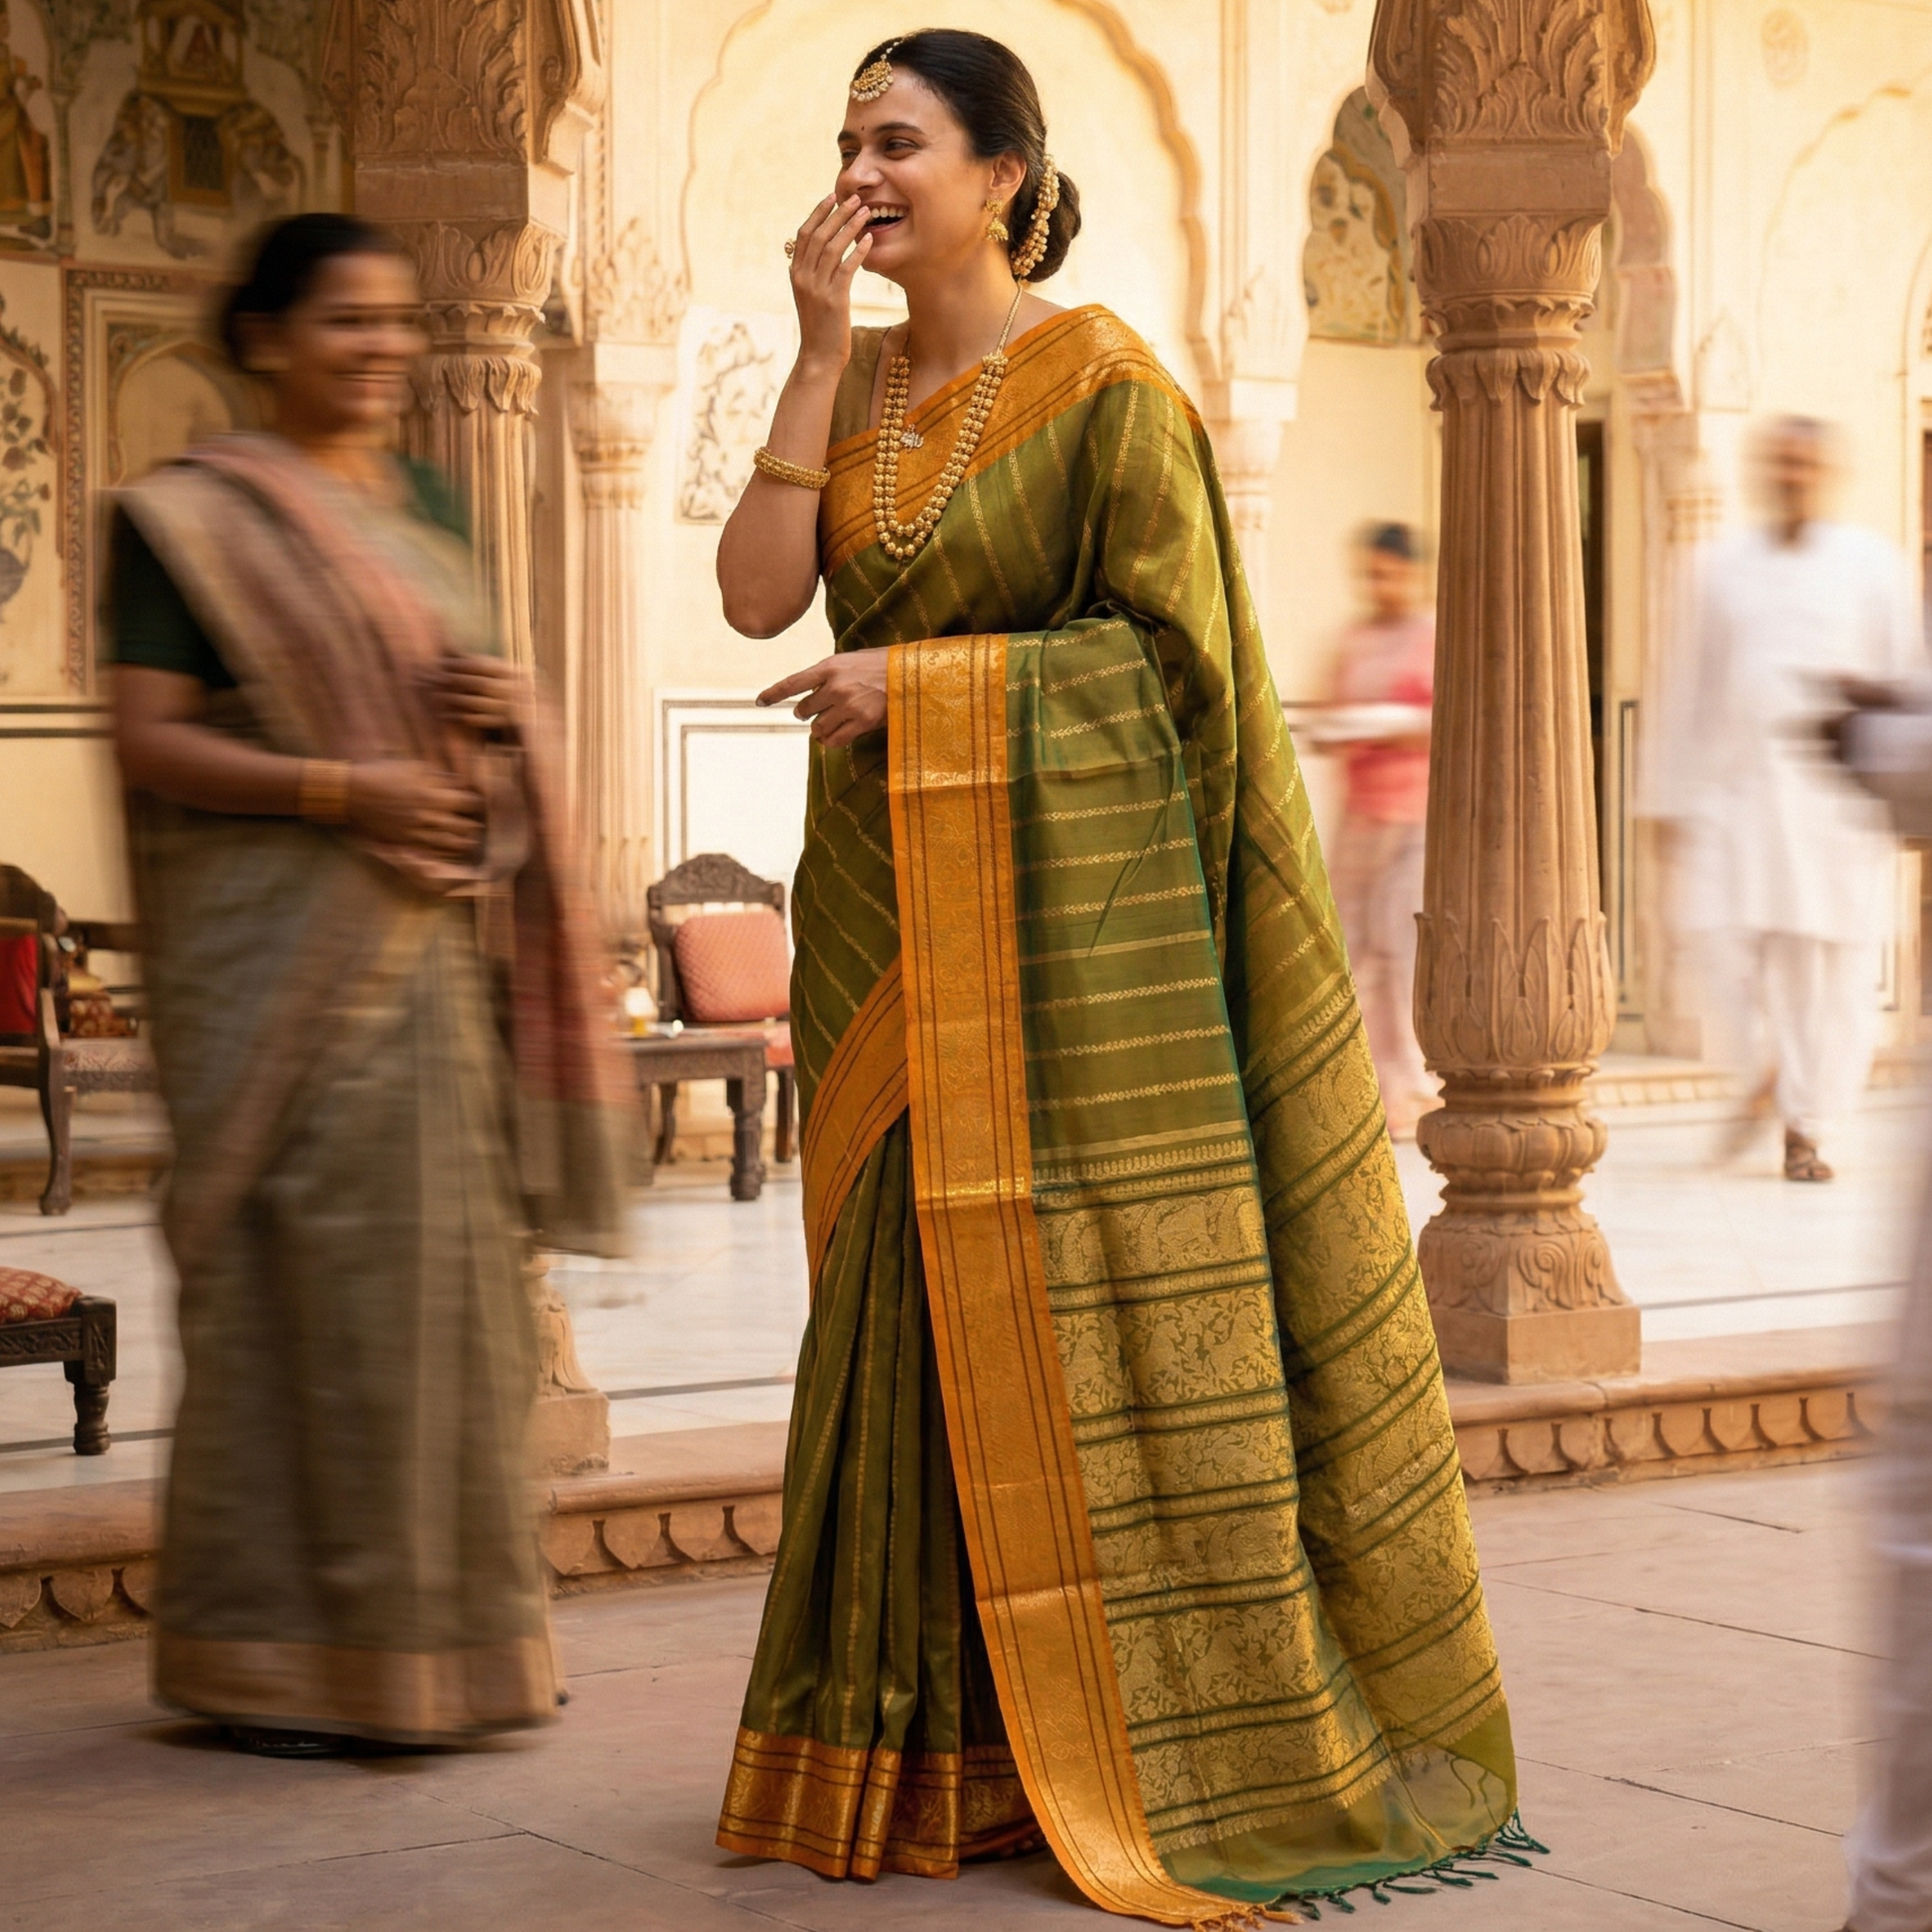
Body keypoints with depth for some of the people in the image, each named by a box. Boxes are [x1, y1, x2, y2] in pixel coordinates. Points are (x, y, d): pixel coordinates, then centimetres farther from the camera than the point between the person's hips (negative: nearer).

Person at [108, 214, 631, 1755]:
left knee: (443, 1271, 7)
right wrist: (339, 790, -19)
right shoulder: (189, 516, -3)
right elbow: (149, 739, -9)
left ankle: (435, 1623, 17)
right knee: (301, 1281, -5)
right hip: (280, 947, -6)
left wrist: (499, 708, 1)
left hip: (435, 941, 6)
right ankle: (272, 1654, 4)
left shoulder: (426, 501, 17)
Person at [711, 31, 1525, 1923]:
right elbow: (758, 594, -2)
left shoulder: (1098, 378, -7)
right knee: (913, 1303, 6)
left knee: (1090, 1310, -4)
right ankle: (942, 1745, 14)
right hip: (887, 905, 6)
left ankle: (1177, 1745, 7)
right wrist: (823, 352, -5)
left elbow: (1170, 642, -10)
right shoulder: (853, 383, 11)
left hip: (1067, 897, -6)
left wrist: (929, 677, -14)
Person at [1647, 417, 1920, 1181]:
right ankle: (1765, 1071, 21)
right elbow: (1693, 689, 14)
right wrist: (1675, 798, 11)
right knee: (1727, 945, -9)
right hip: (1736, 784, 1)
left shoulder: (1871, 564, 6)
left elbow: (1906, 678, 6)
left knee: (1826, 960, -2)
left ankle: (1804, 1131, 9)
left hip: (1834, 795, -1)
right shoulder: (1727, 568, 11)